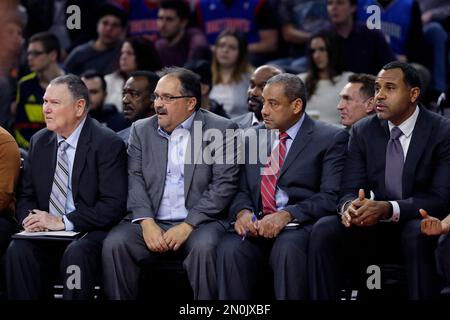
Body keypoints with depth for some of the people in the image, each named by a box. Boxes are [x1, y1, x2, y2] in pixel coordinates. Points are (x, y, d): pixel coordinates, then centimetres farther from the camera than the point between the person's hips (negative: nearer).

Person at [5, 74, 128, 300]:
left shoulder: (108, 144, -6)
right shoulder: (39, 142, 14)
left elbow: (114, 205, -13)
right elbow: (26, 196, 18)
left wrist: (63, 222, -19)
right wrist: (29, 218, -7)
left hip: (89, 232, -4)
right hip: (45, 232, 5)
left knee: (76, 254, -37)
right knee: (17, 251, -27)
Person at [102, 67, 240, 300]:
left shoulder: (220, 130, 1)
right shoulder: (141, 130, 14)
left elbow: (224, 185, -6)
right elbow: (135, 179, 5)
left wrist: (187, 226, -15)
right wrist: (146, 223, -12)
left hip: (198, 222, -3)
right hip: (151, 222, 3)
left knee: (204, 248, -34)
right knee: (114, 244, -24)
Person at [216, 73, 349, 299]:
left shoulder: (330, 139, 4)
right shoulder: (251, 137, 20)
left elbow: (331, 197, -6)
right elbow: (241, 189, 16)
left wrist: (287, 215, -20)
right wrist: (243, 212, -8)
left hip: (300, 223, -3)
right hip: (255, 225, 4)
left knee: (288, 248, -37)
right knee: (230, 249, -29)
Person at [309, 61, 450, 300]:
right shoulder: (363, 131, 6)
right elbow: (350, 189, 2)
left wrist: (388, 209, -30)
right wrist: (349, 206, -25)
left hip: (420, 228, -3)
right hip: (373, 227, 3)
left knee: (417, 235, -38)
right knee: (323, 231, -24)